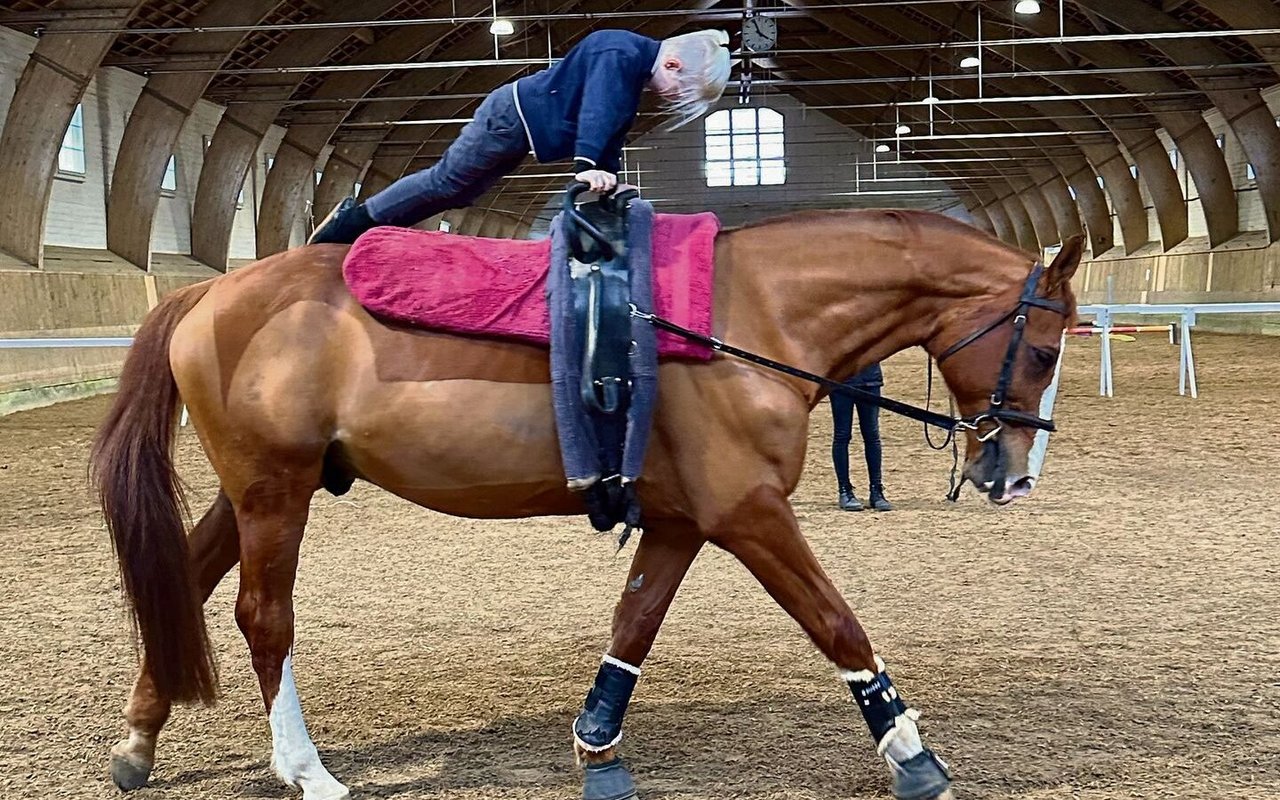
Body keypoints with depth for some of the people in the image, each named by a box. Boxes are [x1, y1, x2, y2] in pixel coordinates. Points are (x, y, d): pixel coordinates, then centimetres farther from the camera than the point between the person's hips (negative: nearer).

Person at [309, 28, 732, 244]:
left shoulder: (636, 70, 8)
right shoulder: (620, 54, -24)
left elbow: (613, 127, 12)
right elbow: (595, 110, -37)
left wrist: (609, 176, 4)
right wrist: (587, 165, -47)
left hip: (520, 129, 10)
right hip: (512, 116, -10)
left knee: (454, 193, 14)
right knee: (444, 182, -1)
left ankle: (360, 220, 21)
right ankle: (354, 218, 10)